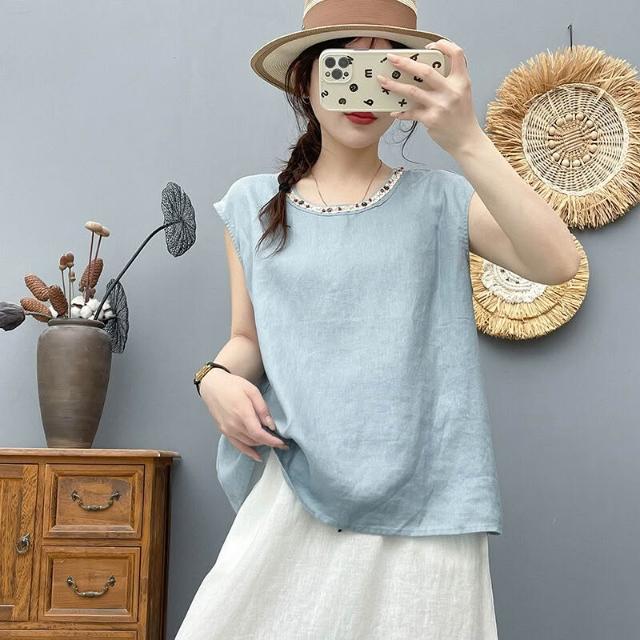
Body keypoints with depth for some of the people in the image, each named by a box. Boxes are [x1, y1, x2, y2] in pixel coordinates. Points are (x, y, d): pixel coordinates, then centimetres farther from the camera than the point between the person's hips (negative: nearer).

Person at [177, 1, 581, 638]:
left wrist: (466, 140, -23)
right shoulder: (252, 204, 7)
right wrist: (218, 376, -8)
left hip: (420, 502, -1)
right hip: (295, 488, 2)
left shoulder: (441, 198, 0)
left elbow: (557, 263, -15)